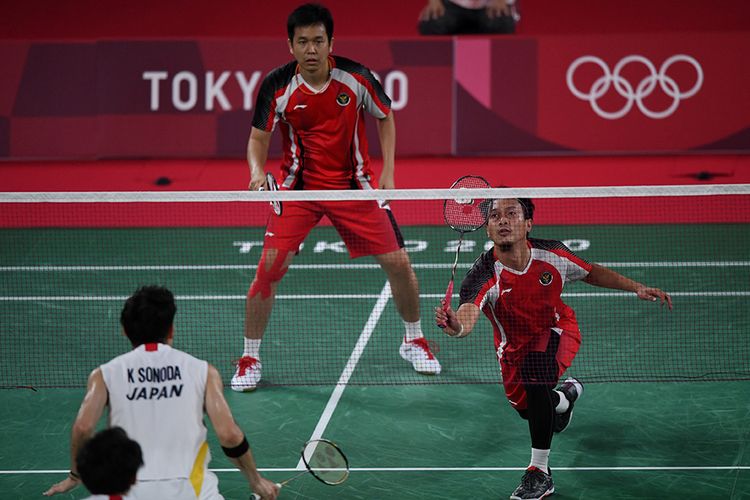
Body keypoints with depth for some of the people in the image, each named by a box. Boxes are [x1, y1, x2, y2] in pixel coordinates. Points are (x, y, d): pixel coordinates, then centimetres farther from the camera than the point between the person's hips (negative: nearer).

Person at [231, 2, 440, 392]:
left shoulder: (356, 78, -14)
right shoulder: (278, 86, -15)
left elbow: (385, 117, 3)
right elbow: (258, 138, -6)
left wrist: (388, 171, -5)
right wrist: (257, 171, -27)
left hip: (352, 183, 1)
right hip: (299, 186, -1)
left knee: (398, 263, -1)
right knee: (270, 265, -14)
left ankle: (413, 341, 25)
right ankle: (249, 359, 2)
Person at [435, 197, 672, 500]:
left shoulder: (551, 254, -25)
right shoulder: (484, 276, -34)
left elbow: (591, 272, -2)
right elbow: (468, 314, -54)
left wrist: (637, 288, -9)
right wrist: (455, 325, -78)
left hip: (556, 330, -2)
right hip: (514, 343, 2)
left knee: (534, 375, -32)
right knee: (525, 407, 19)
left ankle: (540, 473, -21)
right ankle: (565, 396, 59)